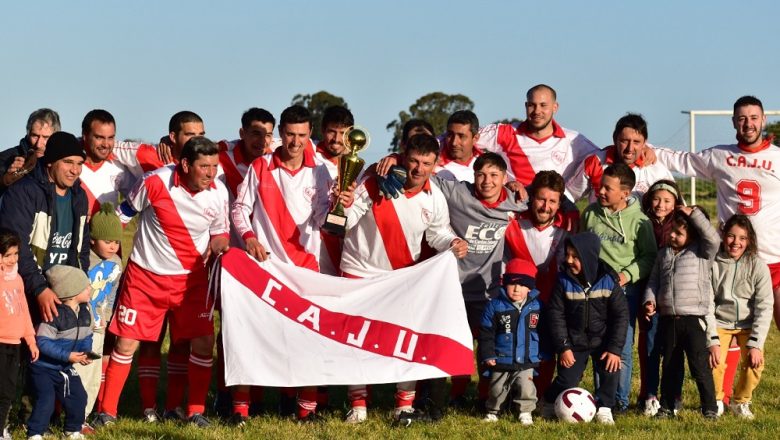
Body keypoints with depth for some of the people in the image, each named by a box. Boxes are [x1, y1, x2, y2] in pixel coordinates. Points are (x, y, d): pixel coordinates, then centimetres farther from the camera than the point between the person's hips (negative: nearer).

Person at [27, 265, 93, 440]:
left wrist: (86, 353, -11)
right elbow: (43, 342, -27)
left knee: (78, 397, 8)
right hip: (43, 368, -7)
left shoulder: (84, 312, 0)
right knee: (46, 400, -14)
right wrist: (67, 356, -28)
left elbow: (86, 337, 10)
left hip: (65, 368, 8)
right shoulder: (55, 314, -25)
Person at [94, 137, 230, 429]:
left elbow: (220, 231, 7)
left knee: (204, 341, -6)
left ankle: (195, 410, 9)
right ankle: (107, 411, 12)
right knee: (127, 342, -1)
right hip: (146, 274, -2)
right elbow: (124, 212, 0)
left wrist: (219, 242, -15)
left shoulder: (218, 193, -9)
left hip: (192, 277, 2)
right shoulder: (155, 183, -18)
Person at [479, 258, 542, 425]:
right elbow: (486, 333, -5)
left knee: (526, 388, -9)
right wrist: (487, 355, -9)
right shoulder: (495, 305, -9)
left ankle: (525, 412, 11)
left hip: (527, 361, 0)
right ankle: (492, 411, 34)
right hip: (501, 360, 0)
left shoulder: (536, 306, -3)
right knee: (497, 389, 13)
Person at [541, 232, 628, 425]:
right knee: (567, 380, -6)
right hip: (574, 342, 0)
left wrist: (615, 348, -14)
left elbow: (621, 315, -9)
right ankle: (550, 403, 24)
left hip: (603, 340, 0)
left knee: (611, 370, -20)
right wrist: (563, 347, -13)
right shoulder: (563, 280, -13)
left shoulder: (608, 280, -13)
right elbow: (556, 315, -8)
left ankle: (604, 409, 0)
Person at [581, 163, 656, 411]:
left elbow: (649, 256, -1)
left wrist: (627, 274, -13)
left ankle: (620, 400, 7)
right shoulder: (590, 213, 5)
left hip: (626, 288, -3)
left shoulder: (639, 220, -5)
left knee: (622, 348, -1)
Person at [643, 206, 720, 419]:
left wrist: (694, 214, -16)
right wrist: (650, 300, -4)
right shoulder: (664, 254, 13)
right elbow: (653, 281, 15)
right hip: (668, 319, 5)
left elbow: (713, 238, -20)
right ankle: (667, 407, 23)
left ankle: (710, 408, 3)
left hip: (694, 319, -5)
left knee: (700, 366, -5)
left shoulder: (701, 253, -1)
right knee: (670, 366, 14)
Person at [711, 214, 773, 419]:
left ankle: (741, 402, 7)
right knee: (714, 363, -24)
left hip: (748, 324, 1)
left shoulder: (758, 267, -10)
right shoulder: (712, 263, -10)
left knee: (754, 363, -23)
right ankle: (716, 400, 7)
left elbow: (764, 307, -9)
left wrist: (756, 344, -17)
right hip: (719, 322, -1)